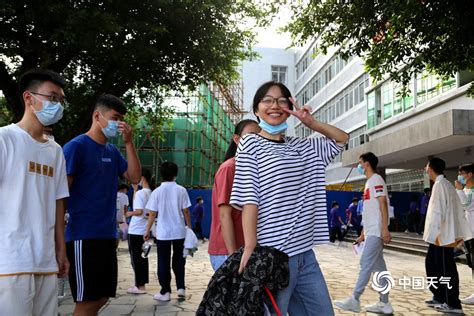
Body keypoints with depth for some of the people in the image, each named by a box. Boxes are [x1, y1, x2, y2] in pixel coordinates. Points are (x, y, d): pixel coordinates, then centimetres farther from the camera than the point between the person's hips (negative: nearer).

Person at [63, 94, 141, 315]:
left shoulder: (112, 151, 13)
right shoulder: (76, 146, -9)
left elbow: (134, 177, 6)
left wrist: (128, 143, -3)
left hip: (107, 235, 8)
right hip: (84, 236, -7)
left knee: (101, 297, 14)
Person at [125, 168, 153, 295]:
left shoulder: (140, 193, -17)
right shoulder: (152, 193, 8)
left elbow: (139, 211, -21)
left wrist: (129, 213, -4)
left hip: (136, 231, -8)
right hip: (145, 230, 8)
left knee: (136, 258, 1)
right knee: (143, 257, 14)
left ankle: (139, 286, 6)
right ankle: (142, 284, 21)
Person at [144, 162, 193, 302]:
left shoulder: (157, 192, -5)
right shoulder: (181, 190, -3)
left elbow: (152, 214, -4)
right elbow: (186, 212, -1)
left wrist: (147, 231, 7)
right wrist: (189, 227, 11)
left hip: (163, 233, -1)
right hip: (179, 231, 1)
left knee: (163, 263, 8)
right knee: (179, 261, 16)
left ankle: (165, 292, 11)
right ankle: (181, 288, 14)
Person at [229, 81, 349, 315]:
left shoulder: (301, 146, 14)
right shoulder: (250, 143, -2)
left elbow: (341, 138, 26)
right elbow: (249, 199, -10)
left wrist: (311, 123, 9)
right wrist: (250, 248, -17)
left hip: (305, 253, 6)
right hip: (272, 255, -6)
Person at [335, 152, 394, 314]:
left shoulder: (376, 180, -8)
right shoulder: (369, 183, 20)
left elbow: (383, 204, -17)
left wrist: (385, 229, -24)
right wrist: (363, 233, 21)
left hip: (376, 231, -10)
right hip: (371, 232, 10)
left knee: (366, 263, -9)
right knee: (379, 266, 10)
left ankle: (354, 300, -6)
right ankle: (384, 303, 15)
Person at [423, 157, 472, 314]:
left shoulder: (439, 184, -14)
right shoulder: (445, 184, 14)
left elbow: (439, 210, -20)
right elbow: (448, 208, 15)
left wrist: (436, 233, -20)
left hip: (442, 235, -10)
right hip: (442, 234, 10)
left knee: (446, 269, -2)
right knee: (431, 264, 16)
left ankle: (453, 304, 7)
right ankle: (439, 297, 25)